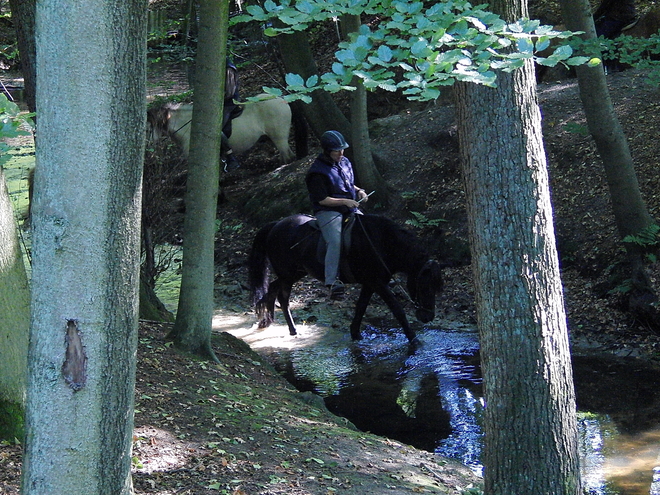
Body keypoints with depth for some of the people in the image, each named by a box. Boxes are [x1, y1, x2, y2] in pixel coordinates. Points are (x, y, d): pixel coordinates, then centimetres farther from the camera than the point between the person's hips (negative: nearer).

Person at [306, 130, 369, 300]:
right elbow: (322, 200, -14)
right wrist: (345, 201, -20)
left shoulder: (345, 163, 12)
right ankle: (333, 282, -33)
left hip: (350, 210, 8)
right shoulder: (318, 172, -11)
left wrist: (359, 191, 6)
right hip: (328, 212, -8)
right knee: (336, 242, -30)